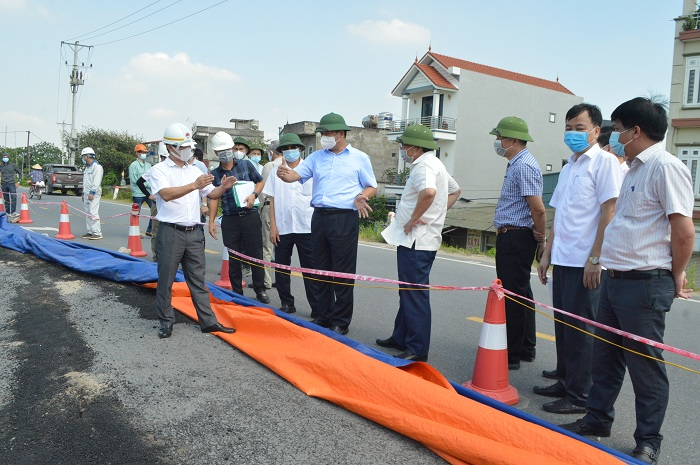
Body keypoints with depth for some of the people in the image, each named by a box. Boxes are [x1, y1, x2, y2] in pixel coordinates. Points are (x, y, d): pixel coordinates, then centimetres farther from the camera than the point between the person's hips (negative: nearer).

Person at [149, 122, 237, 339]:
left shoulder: (194, 171, 15)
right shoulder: (159, 170, -3)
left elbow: (211, 194, 13)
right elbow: (166, 194, -20)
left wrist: (223, 187, -8)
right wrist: (194, 185, -30)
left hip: (194, 232, 5)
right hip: (170, 233, -5)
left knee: (198, 279, 9)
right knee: (166, 280, 4)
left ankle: (208, 321, 13)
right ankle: (166, 321, 18)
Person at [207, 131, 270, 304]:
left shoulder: (246, 165, 3)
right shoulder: (215, 174, 7)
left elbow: (260, 182, 11)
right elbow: (213, 198, 7)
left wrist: (254, 195, -9)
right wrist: (211, 221, 1)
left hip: (250, 216, -1)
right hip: (229, 219, 2)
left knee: (255, 254, 1)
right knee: (233, 257, 6)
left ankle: (260, 290, 13)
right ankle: (237, 292, 18)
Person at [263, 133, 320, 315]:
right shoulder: (276, 171, 9)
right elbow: (272, 200, 8)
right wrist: (273, 226, 1)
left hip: (307, 227, -2)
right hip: (282, 227, 3)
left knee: (311, 269, -1)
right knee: (281, 267, 9)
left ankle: (317, 308, 4)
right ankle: (287, 304, 22)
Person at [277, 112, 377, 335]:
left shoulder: (359, 158, 3)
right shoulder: (316, 157, 14)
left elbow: (371, 187, 7)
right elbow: (296, 174, 5)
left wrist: (361, 197, -15)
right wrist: (284, 174, -19)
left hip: (345, 219, -5)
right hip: (320, 217, 5)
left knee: (343, 273, -3)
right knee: (322, 270, 11)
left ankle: (341, 322, 6)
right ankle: (324, 316, 22)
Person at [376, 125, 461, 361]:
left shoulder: (424, 166, -15)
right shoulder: (434, 164, 18)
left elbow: (428, 192, -36)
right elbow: (455, 190, 30)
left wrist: (414, 219, -24)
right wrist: (437, 212, 19)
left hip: (416, 241, -11)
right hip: (416, 240, 11)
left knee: (415, 294, -6)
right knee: (408, 291, 18)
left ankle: (418, 350, 0)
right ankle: (401, 338, 30)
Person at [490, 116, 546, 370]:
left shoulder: (524, 166, -17)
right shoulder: (517, 164, 16)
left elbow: (538, 209, -23)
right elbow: (536, 209, 21)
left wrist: (540, 237, -11)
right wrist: (539, 238, 19)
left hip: (514, 237, -11)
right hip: (514, 237, 11)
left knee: (513, 295, -4)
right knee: (521, 293, 17)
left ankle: (511, 355, 6)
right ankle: (525, 348, 30)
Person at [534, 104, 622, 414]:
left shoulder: (604, 162, -7)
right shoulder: (568, 168, 17)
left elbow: (609, 212, -14)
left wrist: (595, 259, -18)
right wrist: (547, 255, 17)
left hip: (585, 263, -8)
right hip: (562, 260, 8)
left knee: (579, 329, -1)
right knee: (563, 325, 14)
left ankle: (579, 396, 10)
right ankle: (564, 382, 27)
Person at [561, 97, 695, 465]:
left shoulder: (666, 167, -15)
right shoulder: (635, 169, 16)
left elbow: (684, 230, -19)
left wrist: (675, 278, -9)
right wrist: (607, 266, 17)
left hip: (644, 283, -9)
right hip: (615, 279, 10)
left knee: (646, 364, 4)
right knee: (605, 355, 18)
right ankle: (597, 420, 34)